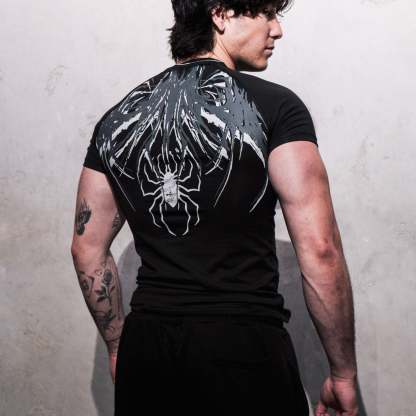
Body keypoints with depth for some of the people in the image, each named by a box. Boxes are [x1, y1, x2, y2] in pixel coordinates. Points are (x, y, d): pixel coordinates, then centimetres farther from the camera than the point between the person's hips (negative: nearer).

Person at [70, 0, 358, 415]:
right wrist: (343, 373, -5)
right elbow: (319, 249, -14)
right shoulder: (273, 106, -9)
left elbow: (87, 248, 10)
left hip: (145, 346, 5)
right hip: (245, 349, -4)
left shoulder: (119, 118, 6)